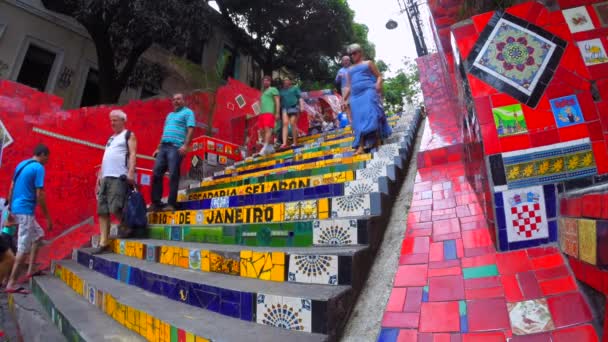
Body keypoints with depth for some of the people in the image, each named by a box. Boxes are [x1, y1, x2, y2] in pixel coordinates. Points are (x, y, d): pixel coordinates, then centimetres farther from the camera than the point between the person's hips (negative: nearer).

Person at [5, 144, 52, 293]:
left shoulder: (21, 164, 13)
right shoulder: (38, 168, -13)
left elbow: (11, 188, 17)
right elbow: (39, 195, -16)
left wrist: (10, 208, 23)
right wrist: (48, 217, -11)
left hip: (16, 209, 9)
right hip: (25, 210, -9)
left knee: (38, 235, 21)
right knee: (23, 248, -3)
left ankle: (30, 271, 20)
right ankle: (11, 284, 1)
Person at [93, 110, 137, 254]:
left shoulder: (129, 135, 4)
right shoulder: (111, 138, 27)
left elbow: (132, 154, -8)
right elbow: (105, 158, 26)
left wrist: (131, 172, -20)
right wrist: (100, 175, 17)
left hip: (119, 177, -8)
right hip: (106, 177, 8)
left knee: (115, 208, -16)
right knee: (102, 210, 2)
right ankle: (103, 242, 4)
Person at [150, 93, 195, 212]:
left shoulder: (187, 112, 4)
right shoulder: (169, 115, 28)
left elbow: (191, 129, -8)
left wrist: (185, 145, -20)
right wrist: (158, 148, 21)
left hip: (176, 147, -8)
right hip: (163, 147, 8)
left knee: (173, 175, -10)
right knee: (156, 174, 1)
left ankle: (171, 203, -6)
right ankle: (155, 202, 6)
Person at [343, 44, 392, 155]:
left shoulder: (368, 63, 15)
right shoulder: (350, 69, 26)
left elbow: (379, 76, 9)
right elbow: (348, 86, 23)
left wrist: (378, 84, -12)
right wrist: (344, 100, 14)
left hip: (368, 91, -4)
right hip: (355, 95, 4)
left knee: (371, 114, -19)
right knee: (359, 119, -6)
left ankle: (377, 140, -16)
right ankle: (360, 147, -12)